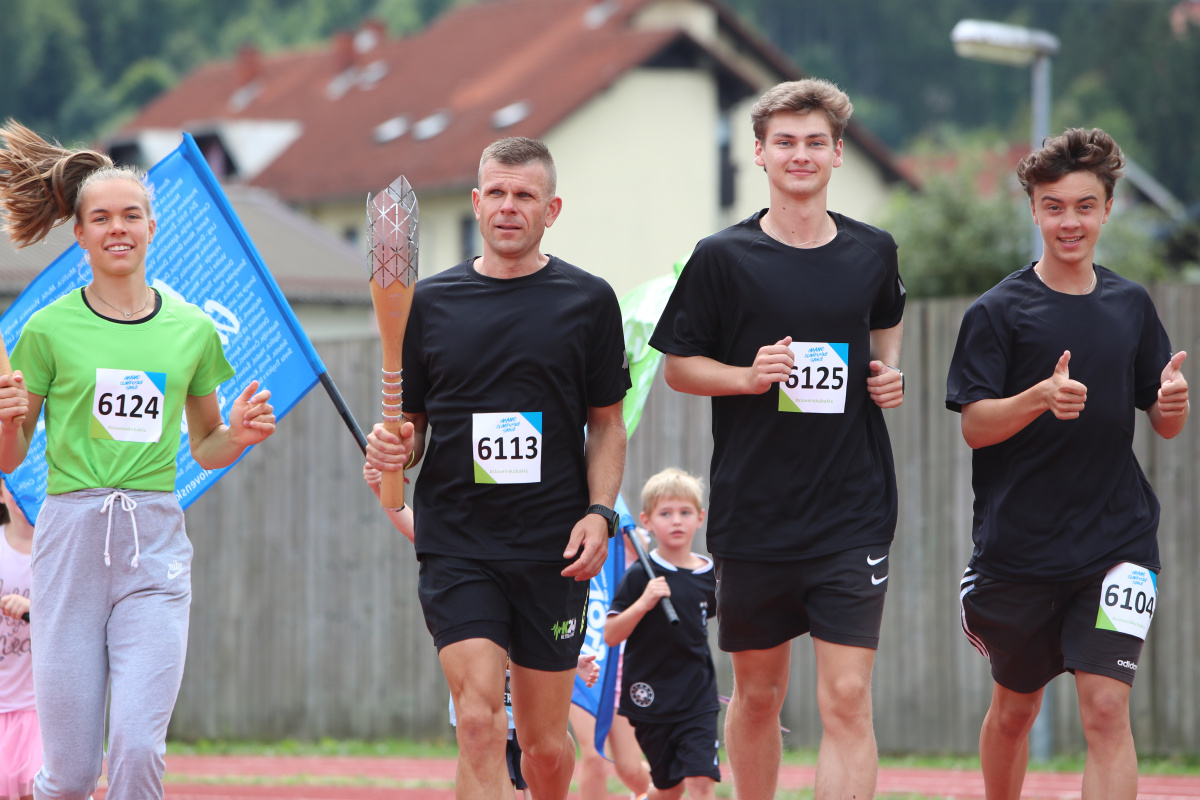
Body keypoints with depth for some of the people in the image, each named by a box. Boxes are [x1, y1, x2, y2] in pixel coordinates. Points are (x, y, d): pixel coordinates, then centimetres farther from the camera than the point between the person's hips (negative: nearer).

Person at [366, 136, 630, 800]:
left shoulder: (588, 302, 5)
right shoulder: (429, 302, 7)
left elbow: (607, 423, 9)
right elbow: (412, 423, 14)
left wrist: (599, 511, -5)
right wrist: (394, 449, -9)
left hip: (554, 549, 0)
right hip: (456, 546, 0)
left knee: (545, 743, 6)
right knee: (480, 726, -15)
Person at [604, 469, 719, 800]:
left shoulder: (709, 576, 3)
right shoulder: (640, 577, -6)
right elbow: (611, 636, -10)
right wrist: (644, 603, -22)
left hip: (698, 699, 2)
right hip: (651, 696, -2)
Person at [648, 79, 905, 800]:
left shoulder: (873, 253, 5)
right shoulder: (724, 258, -3)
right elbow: (678, 366, 4)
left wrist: (888, 371, 5)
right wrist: (748, 375, -15)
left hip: (852, 516, 0)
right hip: (753, 516, 0)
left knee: (848, 699, -10)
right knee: (758, 694, 10)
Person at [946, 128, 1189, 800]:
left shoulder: (1132, 307, 7)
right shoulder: (1000, 311, -3)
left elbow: (1165, 422, 13)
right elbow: (974, 426, -8)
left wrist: (1174, 402, -11)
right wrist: (1042, 397, -26)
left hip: (1115, 541, 1)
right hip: (1019, 546, -1)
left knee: (1107, 710, -13)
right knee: (1015, 708, 14)